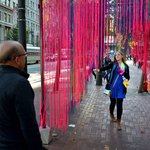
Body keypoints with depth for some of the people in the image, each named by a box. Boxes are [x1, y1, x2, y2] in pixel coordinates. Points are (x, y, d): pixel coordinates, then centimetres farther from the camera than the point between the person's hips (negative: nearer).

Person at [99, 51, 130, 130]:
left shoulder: (126, 66, 6)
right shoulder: (113, 64, 0)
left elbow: (128, 76, 13)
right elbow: (106, 67, -14)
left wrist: (127, 79, -9)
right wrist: (99, 69, -32)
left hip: (121, 87, 1)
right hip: (113, 86, -1)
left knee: (119, 104, 0)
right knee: (113, 102, 11)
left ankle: (119, 122, 9)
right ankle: (111, 115, 40)